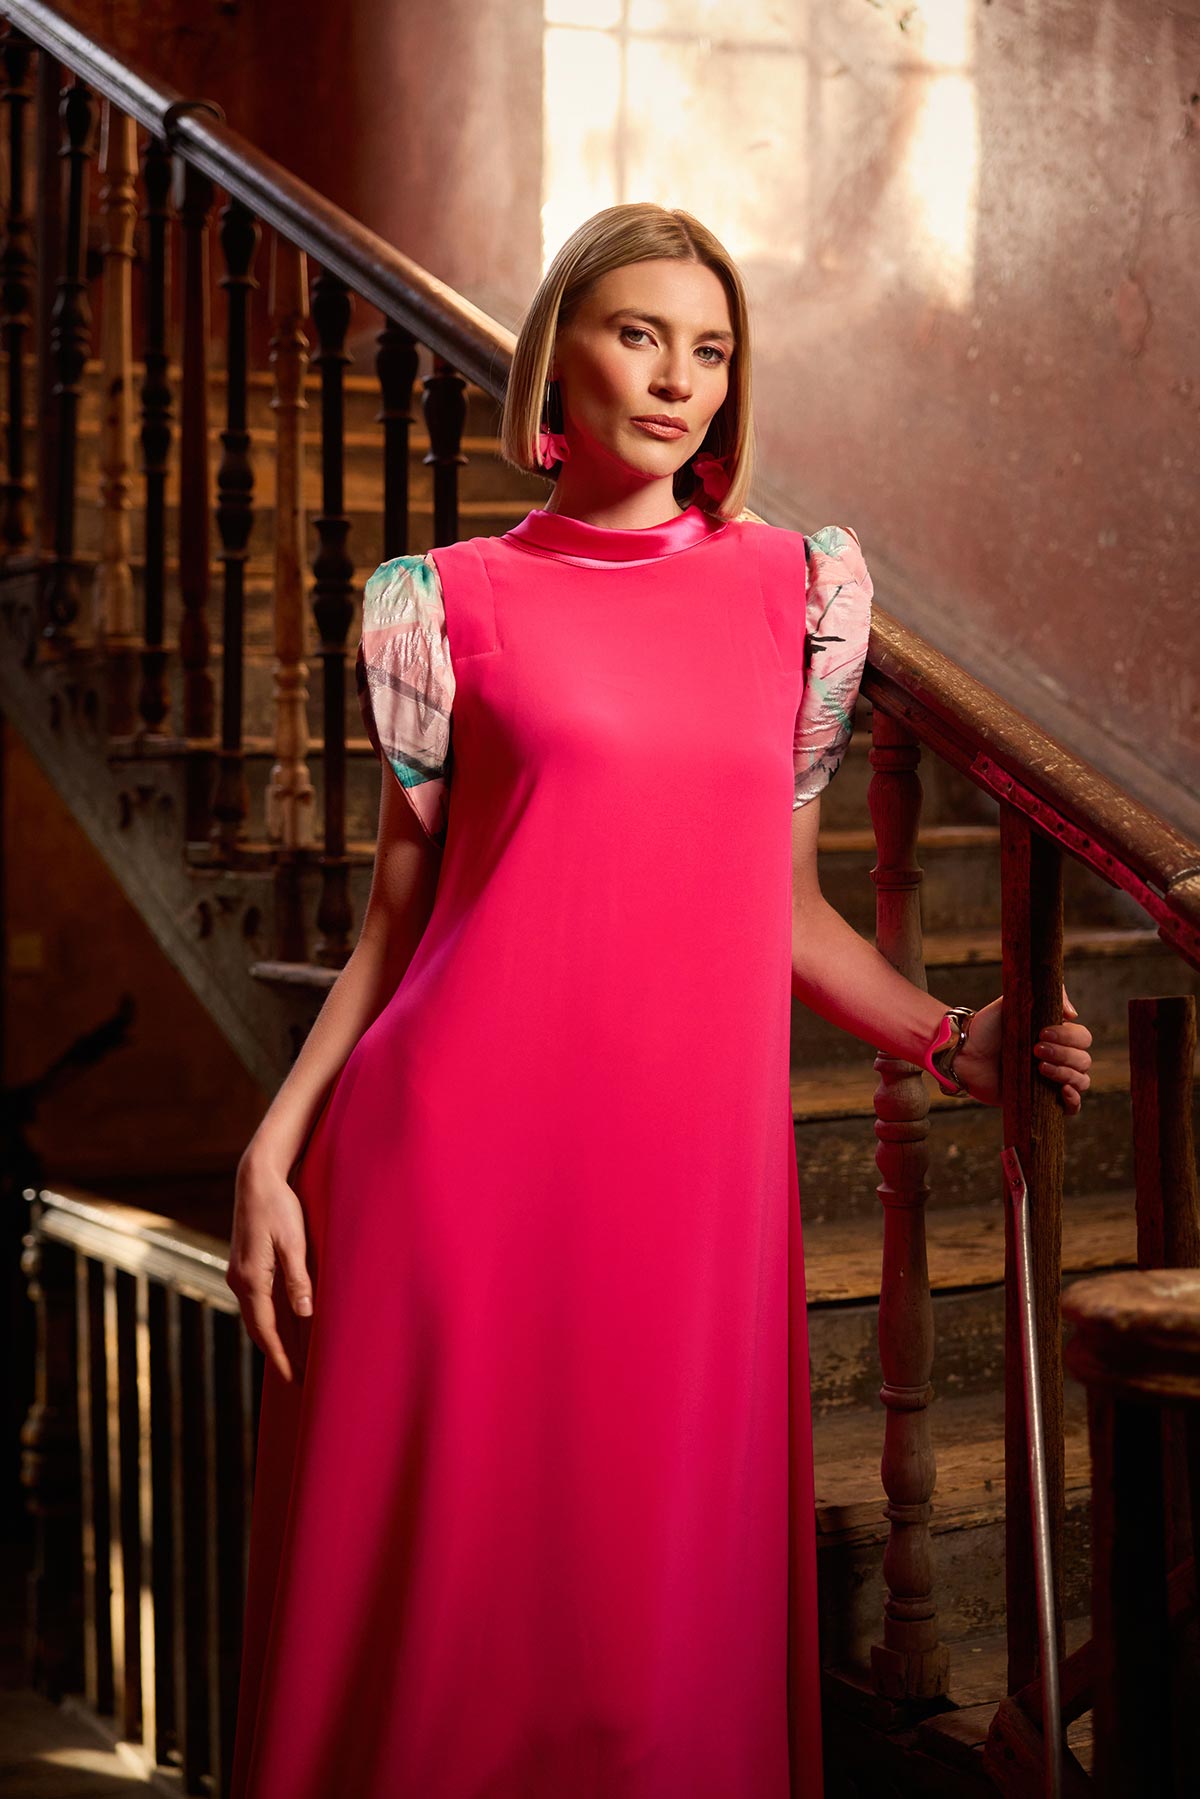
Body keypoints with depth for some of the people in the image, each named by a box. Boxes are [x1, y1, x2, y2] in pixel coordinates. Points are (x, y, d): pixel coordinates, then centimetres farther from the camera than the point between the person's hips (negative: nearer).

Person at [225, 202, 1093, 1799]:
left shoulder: (797, 588, 11)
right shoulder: (450, 603, 6)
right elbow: (398, 914, 6)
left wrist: (949, 1040, 6)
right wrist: (275, 1144, -2)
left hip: (691, 1170, 2)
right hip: (462, 1155, -1)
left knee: (659, 1612, 5)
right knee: (438, 1590, 3)